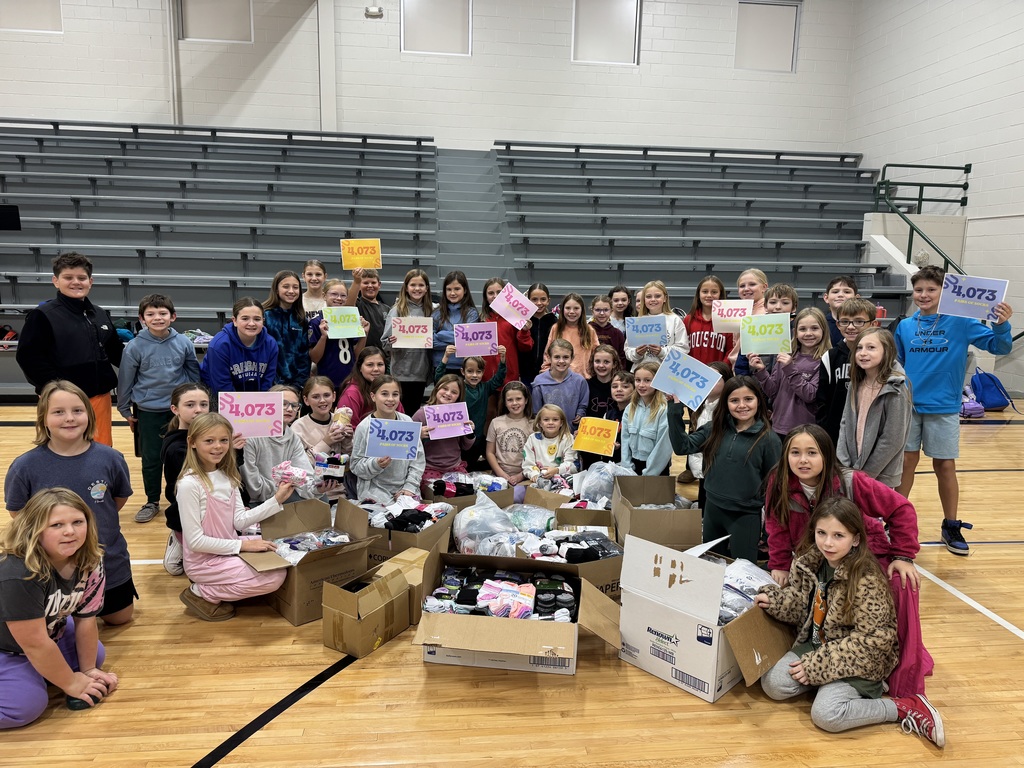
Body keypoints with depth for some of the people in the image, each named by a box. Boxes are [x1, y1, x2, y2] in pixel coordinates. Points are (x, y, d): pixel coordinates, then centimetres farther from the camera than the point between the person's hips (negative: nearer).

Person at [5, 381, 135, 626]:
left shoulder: (110, 458, -16)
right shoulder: (25, 466, -19)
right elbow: (17, 511, -4)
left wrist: (97, 523, -2)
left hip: (109, 561, 2)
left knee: (120, 618, 22)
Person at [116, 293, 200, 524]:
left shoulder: (184, 343, -4)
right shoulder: (135, 346, -9)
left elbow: (194, 374, 8)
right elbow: (125, 379, 1)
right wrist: (125, 410, 6)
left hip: (179, 410, 1)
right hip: (148, 411, -1)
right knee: (151, 459, 8)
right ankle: (152, 502, 23)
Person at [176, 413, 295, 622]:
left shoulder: (227, 476, 3)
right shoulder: (189, 484, -21)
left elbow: (240, 521, 1)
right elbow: (195, 541, -21)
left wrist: (276, 499, -5)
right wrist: (242, 545, -20)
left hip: (228, 548, 8)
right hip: (204, 560, -8)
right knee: (275, 577, -17)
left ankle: (216, 588, 12)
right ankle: (202, 594, -1)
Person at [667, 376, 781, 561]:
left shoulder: (768, 439, -10)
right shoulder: (715, 429, 0)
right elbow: (682, 446, -6)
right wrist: (675, 407, -12)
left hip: (745, 516, -4)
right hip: (712, 510, 4)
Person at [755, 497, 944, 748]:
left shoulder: (866, 581, -24)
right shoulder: (811, 562, -4)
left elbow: (871, 640, -22)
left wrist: (817, 665, -20)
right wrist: (773, 600, -12)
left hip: (858, 659, -6)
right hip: (817, 645, 6)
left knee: (825, 715, -24)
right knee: (773, 684, -12)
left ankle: (905, 708, -6)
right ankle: (829, 685, 11)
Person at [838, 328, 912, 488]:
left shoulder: (895, 390, -15)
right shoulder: (856, 384, 3)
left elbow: (893, 441, -16)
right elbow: (846, 423, 5)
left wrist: (865, 473, -13)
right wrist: (843, 464, -5)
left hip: (880, 476, -5)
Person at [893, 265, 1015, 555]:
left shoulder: (961, 323, -5)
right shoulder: (904, 327, 2)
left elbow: (999, 347, -8)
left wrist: (1001, 324, -25)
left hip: (943, 408, -2)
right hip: (908, 406, 2)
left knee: (945, 466, 6)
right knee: (907, 461, 9)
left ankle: (951, 526, 20)